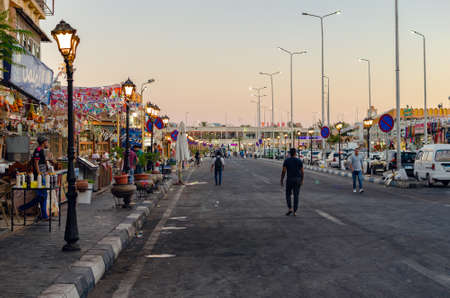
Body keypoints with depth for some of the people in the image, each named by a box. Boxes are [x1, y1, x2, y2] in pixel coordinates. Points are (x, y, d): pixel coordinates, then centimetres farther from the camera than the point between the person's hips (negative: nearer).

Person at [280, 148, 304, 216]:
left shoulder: (286, 161, -5)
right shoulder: (299, 161, -2)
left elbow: (283, 171, -8)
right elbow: (302, 172, 0)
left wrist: (282, 180, 0)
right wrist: (302, 180, 12)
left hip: (289, 179, -1)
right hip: (298, 179, 1)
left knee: (288, 194, 13)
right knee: (296, 196, 6)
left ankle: (290, 208, -3)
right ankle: (295, 211, 4)